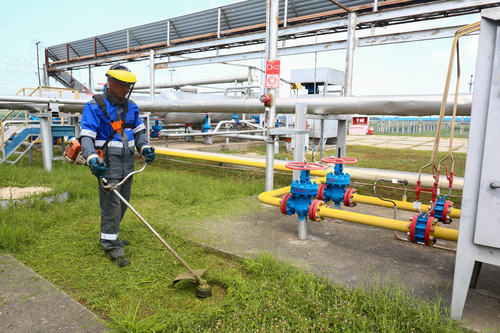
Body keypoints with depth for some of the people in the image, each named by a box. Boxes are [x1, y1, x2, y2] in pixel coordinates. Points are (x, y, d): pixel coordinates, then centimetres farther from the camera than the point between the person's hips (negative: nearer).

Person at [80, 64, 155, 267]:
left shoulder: (131, 107, 12)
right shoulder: (95, 106, -7)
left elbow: (139, 131, 21)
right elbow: (86, 136, -13)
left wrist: (145, 148, 3)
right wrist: (92, 158, -29)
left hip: (127, 165, 7)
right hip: (107, 165, -7)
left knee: (122, 204, 15)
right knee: (111, 206, -5)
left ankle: (111, 237, 34)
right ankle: (111, 247, 7)